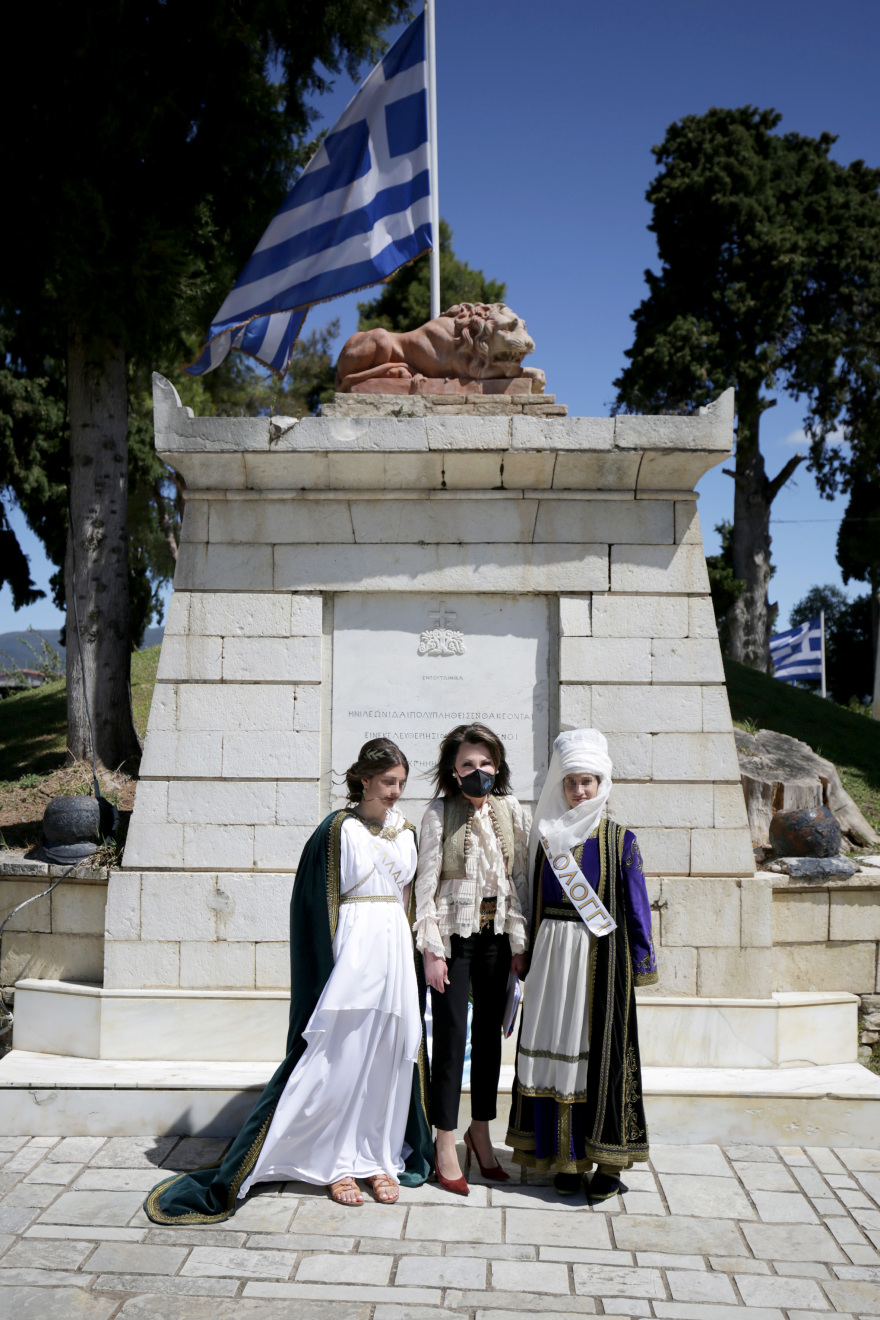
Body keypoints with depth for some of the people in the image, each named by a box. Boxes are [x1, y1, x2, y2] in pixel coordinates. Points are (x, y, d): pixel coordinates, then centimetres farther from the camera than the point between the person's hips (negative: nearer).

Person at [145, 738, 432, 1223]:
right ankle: (338, 1164, 14)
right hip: (353, 952, -5)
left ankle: (380, 1159, 21)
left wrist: (417, 958, 11)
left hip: (397, 951, 6)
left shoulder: (405, 832, 10)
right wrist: (329, 971, -11)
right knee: (340, 1059, 0)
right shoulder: (338, 830, -7)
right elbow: (316, 903, -7)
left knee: (389, 1059, 9)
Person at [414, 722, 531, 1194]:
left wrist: (519, 942, 4)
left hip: (497, 934, 3)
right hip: (454, 931, -3)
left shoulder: (513, 811, 2)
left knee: (489, 1032, 12)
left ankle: (480, 1132, 28)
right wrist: (431, 948, -10)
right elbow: (426, 882, -7)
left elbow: (522, 879, 5)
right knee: (451, 1035, -1)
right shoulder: (439, 813, -7)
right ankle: (446, 1142, 12)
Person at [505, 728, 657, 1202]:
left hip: (602, 957, -3)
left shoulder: (619, 840, -1)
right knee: (555, 1048, 5)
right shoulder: (546, 834, 7)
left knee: (602, 1051, 1)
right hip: (553, 956, 3)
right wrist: (528, 954, 8)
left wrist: (642, 962, -2)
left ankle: (608, 1159, 13)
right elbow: (533, 902, 11)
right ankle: (565, 1157, 16)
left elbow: (635, 906, 0)